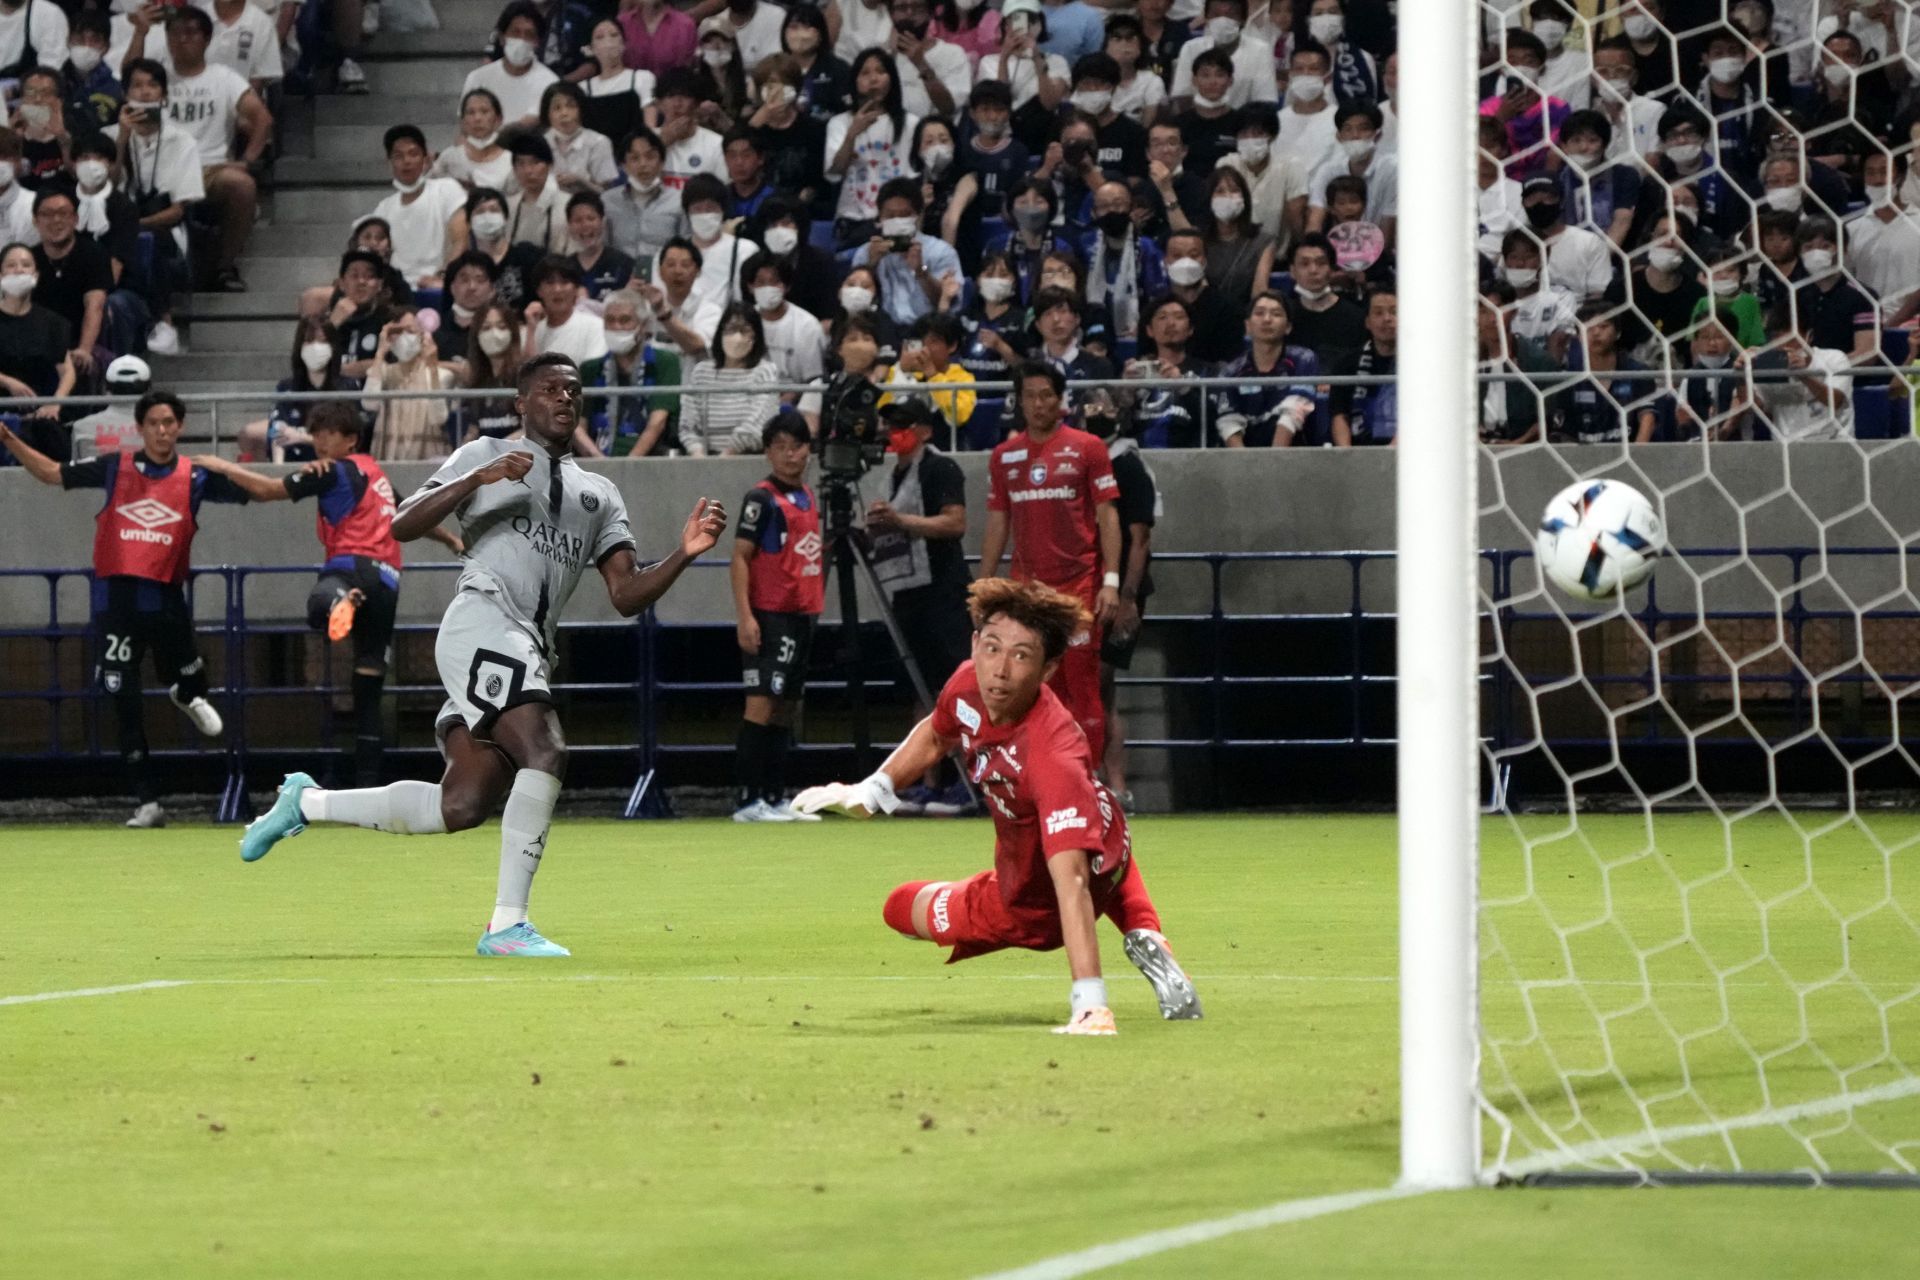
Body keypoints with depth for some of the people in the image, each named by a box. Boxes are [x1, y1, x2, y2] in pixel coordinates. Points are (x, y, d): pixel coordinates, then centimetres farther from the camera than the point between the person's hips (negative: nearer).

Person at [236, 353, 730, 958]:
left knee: (462, 806, -4)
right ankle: (508, 925, -26)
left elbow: (626, 595, 18)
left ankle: (306, 803, 16)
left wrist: (685, 554, 1)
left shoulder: (600, 495, 27)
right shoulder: (486, 456, 12)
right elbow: (402, 527, 2)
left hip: (532, 653, 7)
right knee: (545, 754, -26)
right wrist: (478, 480, -11)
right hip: (483, 622, -7)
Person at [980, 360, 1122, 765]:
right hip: (1026, 588, 4)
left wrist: (1110, 581, -9)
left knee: (1081, 686, -5)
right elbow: (997, 525, 16)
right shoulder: (1004, 456, 12)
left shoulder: (1086, 448, 1)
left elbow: (1108, 516, 0)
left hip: (1078, 584, -3)